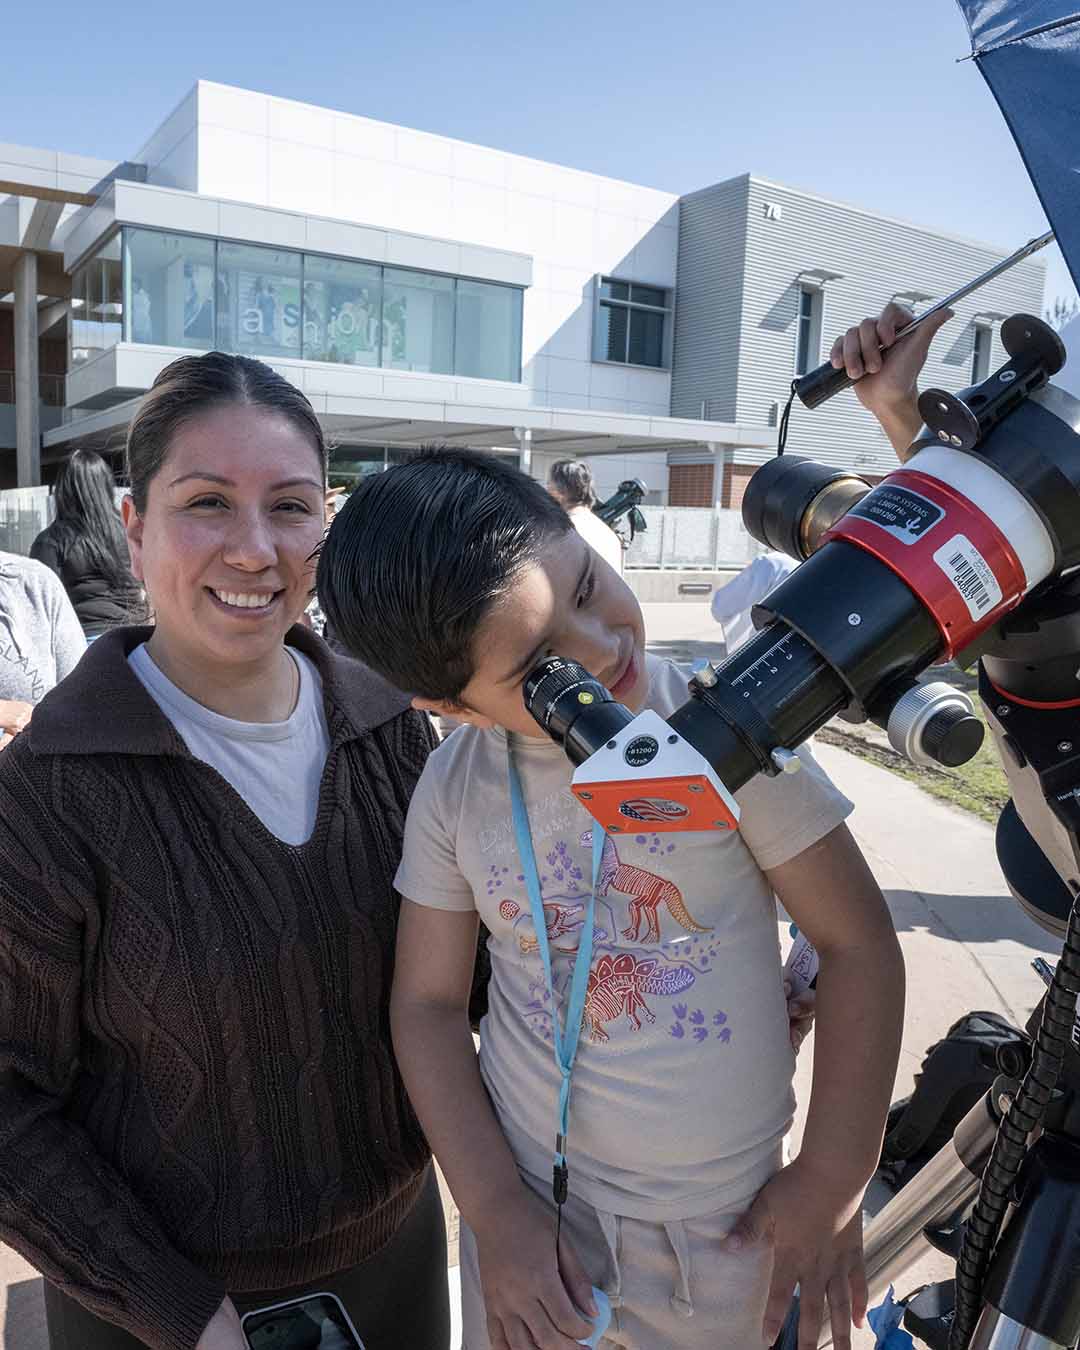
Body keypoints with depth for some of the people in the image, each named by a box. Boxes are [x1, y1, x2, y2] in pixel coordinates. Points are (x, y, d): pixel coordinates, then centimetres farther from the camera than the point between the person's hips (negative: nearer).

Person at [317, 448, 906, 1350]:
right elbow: (429, 1003, -3)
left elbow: (858, 944, -12)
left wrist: (835, 1182, -9)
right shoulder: (452, 787, -11)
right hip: (527, 1209, 2)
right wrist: (495, 1213, -7)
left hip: (723, 1229, -1)